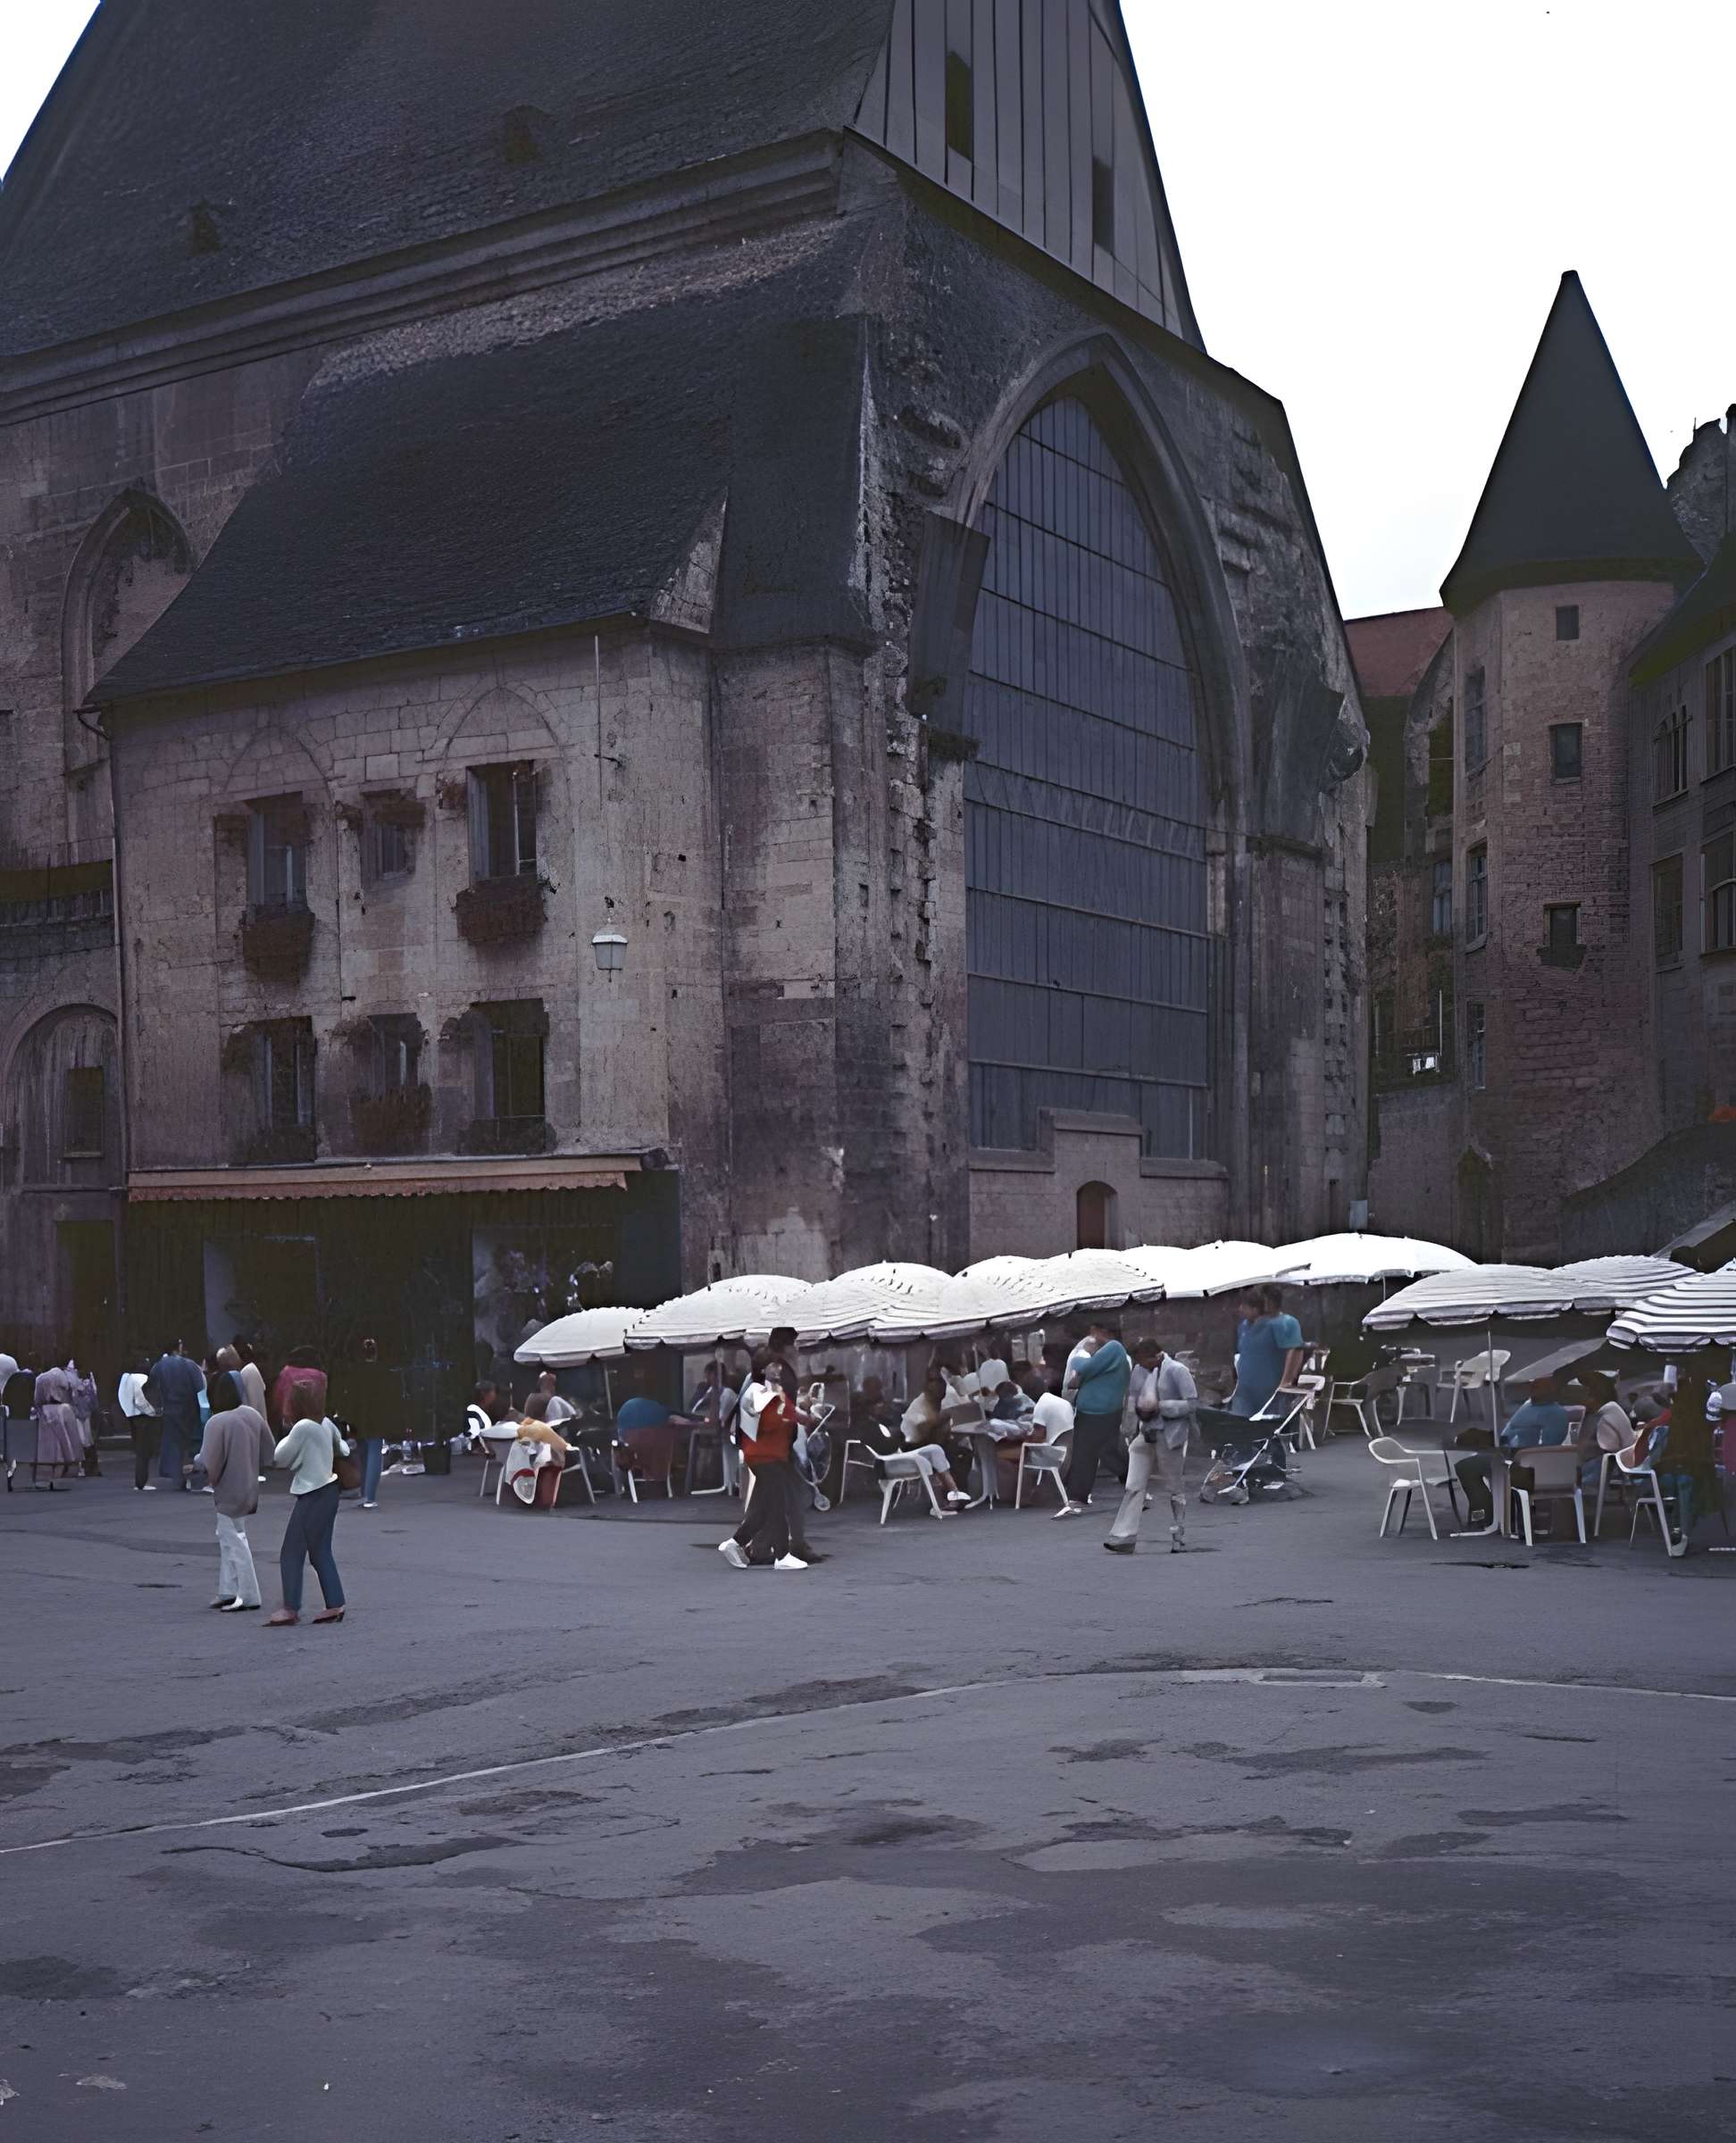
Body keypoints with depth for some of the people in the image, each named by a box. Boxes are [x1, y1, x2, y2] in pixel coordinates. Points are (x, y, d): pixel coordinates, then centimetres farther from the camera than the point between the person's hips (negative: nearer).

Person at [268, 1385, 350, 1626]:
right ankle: (335, 1604, 10)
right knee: (321, 1552, 13)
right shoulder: (327, 1424, 6)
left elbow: (279, 1458, -9)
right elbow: (342, 1449, 20)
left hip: (311, 1496, -9)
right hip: (328, 1491, 9)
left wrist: (287, 1437, 5)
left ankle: (290, 1608, -2)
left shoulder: (302, 1428, -18)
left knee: (291, 1553, -2)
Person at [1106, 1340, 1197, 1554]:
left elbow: (1192, 1402, -12)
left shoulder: (1177, 1371, -10)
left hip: (1169, 1435, -5)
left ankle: (1179, 1538, 16)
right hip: (1145, 1434, 6)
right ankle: (1124, 1538, -7)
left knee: (1175, 1488, 5)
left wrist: (1161, 1407, -18)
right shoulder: (1139, 1370, 9)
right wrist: (1140, 1410, -2)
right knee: (1134, 1487, -3)